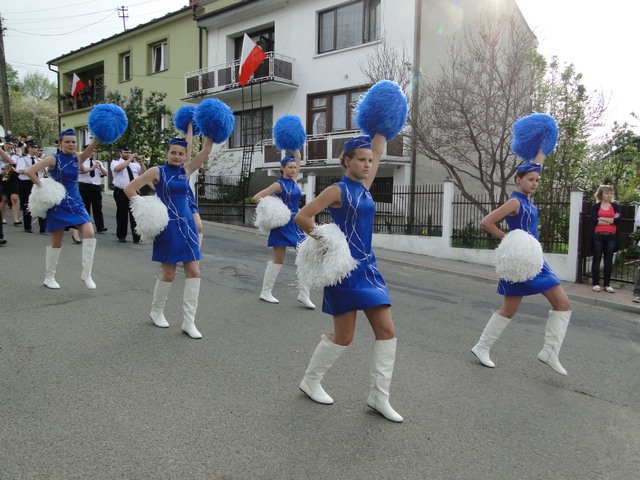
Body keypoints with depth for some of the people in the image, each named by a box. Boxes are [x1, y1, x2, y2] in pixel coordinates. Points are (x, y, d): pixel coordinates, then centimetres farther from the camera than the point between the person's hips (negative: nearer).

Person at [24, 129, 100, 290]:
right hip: (58, 204, -3)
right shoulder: (53, 159, -7)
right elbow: (29, 171, -16)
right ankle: (49, 277, 23)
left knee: (89, 233, -16)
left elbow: (92, 146, -13)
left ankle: (86, 274, -7)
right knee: (57, 242, 5)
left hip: (76, 203, 3)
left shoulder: (78, 158, 4)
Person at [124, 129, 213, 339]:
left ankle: (189, 322, 3)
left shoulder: (186, 170, 9)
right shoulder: (157, 171, -3)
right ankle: (156, 311, 29)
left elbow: (206, 150, 3)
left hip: (186, 224, 5)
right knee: (169, 273, 3)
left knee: (194, 271, -3)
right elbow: (129, 188, -5)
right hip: (168, 226, -4)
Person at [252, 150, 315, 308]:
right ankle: (265, 293, 15)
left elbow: (298, 158, 14)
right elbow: (257, 197, -13)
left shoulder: (294, 181, 9)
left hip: (296, 224, 7)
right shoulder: (279, 185, -9)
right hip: (283, 225, -7)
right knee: (278, 260, 0)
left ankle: (304, 295, 4)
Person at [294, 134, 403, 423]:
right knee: (344, 337, 1)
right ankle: (310, 381, 24)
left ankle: (379, 397, 12)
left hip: (368, 267, 8)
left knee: (386, 330, 2)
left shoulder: (364, 187, 11)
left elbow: (377, 152, 16)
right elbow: (301, 217, -13)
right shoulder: (337, 191, -9)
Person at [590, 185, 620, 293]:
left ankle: (607, 284, 11)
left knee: (609, 260, 4)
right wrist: (611, 220, -9)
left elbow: (618, 220, -5)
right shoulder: (595, 206, 3)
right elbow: (594, 221, -11)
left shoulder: (615, 206, 10)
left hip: (611, 237, 2)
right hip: (598, 236, -2)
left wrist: (602, 219, -11)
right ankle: (596, 284, 7)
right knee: (597, 259, 1)